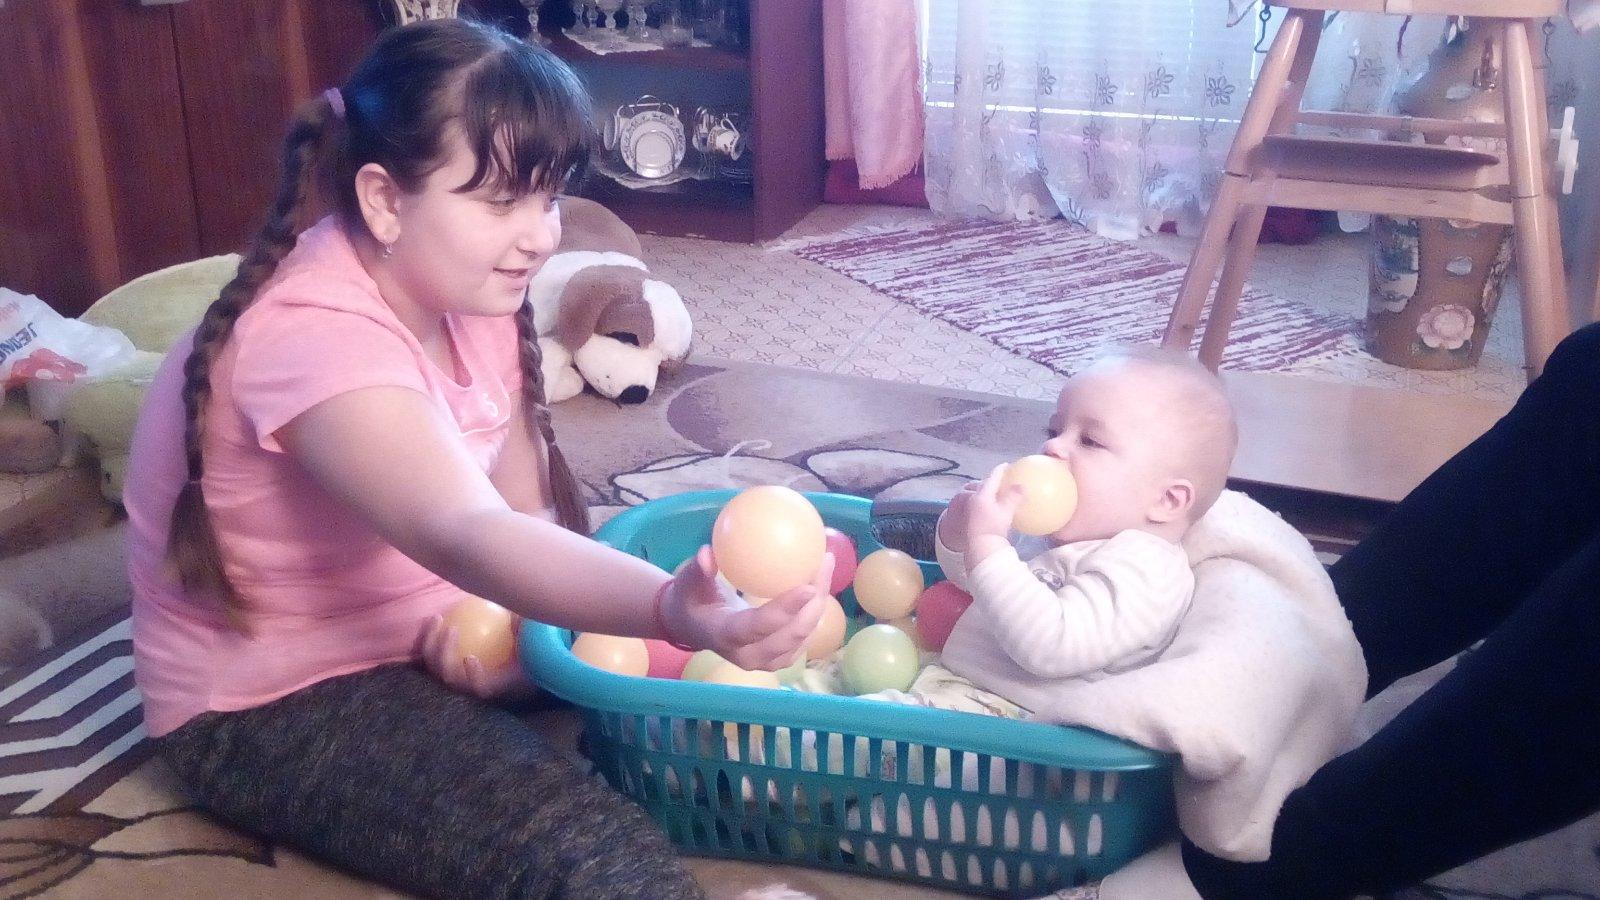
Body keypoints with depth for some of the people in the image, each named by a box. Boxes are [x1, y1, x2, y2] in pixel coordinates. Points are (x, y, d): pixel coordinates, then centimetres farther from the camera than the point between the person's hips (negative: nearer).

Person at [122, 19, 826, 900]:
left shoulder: (464, 292, -3)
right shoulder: (314, 334, -30)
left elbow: (520, 510, -4)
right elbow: (469, 538, -45)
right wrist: (675, 611, -60)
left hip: (419, 630, 8)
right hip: (275, 703, -8)